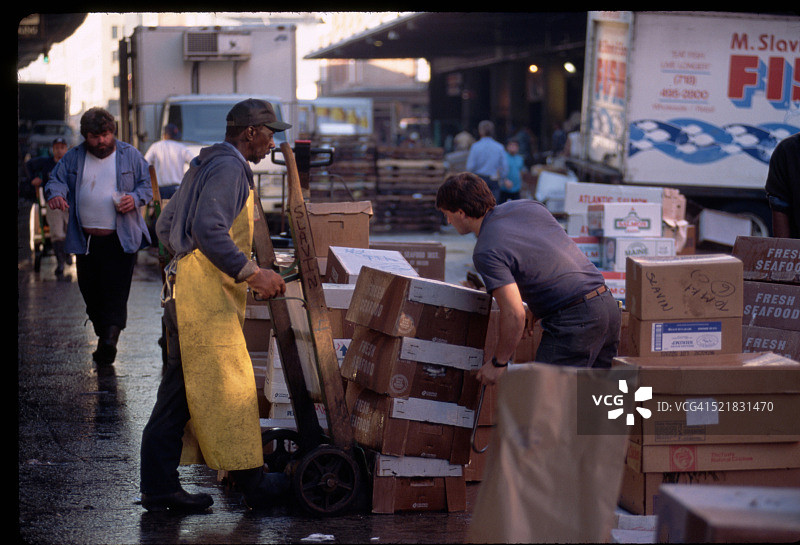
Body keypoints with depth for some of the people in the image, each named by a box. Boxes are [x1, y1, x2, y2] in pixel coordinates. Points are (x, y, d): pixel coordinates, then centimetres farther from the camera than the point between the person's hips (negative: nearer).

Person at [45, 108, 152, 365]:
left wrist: (135, 198, -12)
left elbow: (146, 185, 10)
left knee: (116, 293, -12)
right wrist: (56, 193, -17)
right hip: (85, 239, 3)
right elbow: (56, 179, 7)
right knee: (91, 293, 7)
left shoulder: (130, 156, 6)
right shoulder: (73, 157, 10)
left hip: (120, 240, -3)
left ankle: (109, 338, -18)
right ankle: (105, 338, 21)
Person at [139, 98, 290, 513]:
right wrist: (251, 273, -21)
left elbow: (165, 226, 24)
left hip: (188, 289, 11)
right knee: (229, 387, -5)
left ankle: (159, 487, 11)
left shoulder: (206, 165, 22)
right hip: (207, 294, -11)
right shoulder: (229, 168, -11)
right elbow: (209, 230, -23)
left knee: (179, 392, 10)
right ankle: (252, 484, 1)